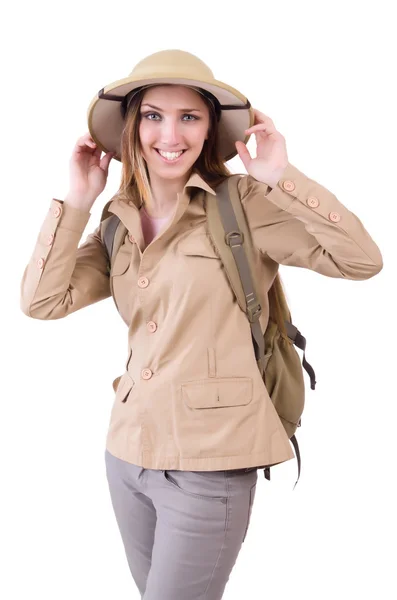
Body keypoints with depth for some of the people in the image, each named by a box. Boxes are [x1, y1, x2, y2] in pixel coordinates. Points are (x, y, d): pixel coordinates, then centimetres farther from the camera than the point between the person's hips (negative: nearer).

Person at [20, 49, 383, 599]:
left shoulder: (245, 205, -9)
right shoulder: (118, 221, 6)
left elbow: (362, 260, -15)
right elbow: (42, 300, -3)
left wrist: (282, 177, -20)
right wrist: (78, 200, -5)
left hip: (210, 462, -6)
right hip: (127, 451, 6)